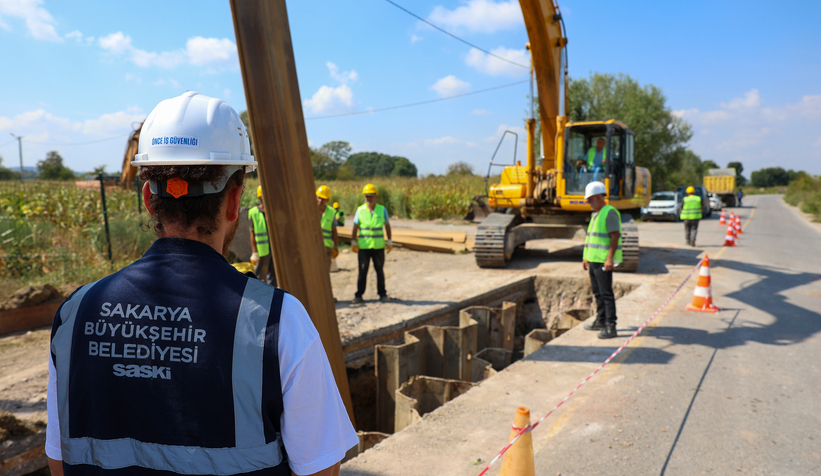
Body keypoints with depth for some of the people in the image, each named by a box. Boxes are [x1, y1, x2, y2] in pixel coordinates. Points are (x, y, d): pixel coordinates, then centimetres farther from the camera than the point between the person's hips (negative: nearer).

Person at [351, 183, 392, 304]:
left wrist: (389, 241, 4)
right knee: (362, 271, 2)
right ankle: (359, 295, 9)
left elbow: (387, 226, 8)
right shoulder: (360, 210, 1)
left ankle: (382, 294, 16)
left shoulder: (382, 210, 3)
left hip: (379, 246, 1)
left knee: (380, 270, 6)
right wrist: (353, 243, -2)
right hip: (363, 246, 0)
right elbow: (355, 227, 4)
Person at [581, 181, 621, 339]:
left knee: (606, 293, -9)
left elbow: (615, 236, -19)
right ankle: (601, 321, 27)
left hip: (604, 261, -10)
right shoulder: (595, 214, 18)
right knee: (597, 292, 16)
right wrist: (586, 257, 22)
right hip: (594, 259, 10)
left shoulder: (610, 212, -12)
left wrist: (610, 258, -25)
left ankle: (611, 327, -7)